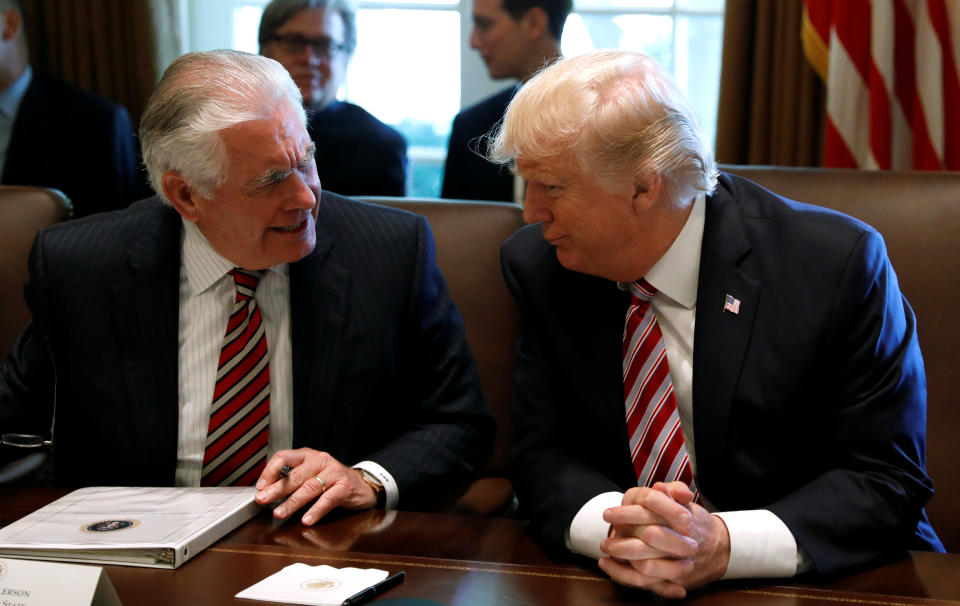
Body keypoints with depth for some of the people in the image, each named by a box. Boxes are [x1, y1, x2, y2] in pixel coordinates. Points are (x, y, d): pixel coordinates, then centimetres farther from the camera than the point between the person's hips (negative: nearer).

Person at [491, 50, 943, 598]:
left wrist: (722, 544, -28)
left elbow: (886, 480, -13)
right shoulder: (537, 266, -4)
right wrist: (609, 525, -25)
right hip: (622, 585, 3)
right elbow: (545, 456, -2)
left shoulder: (837, 263, -14)